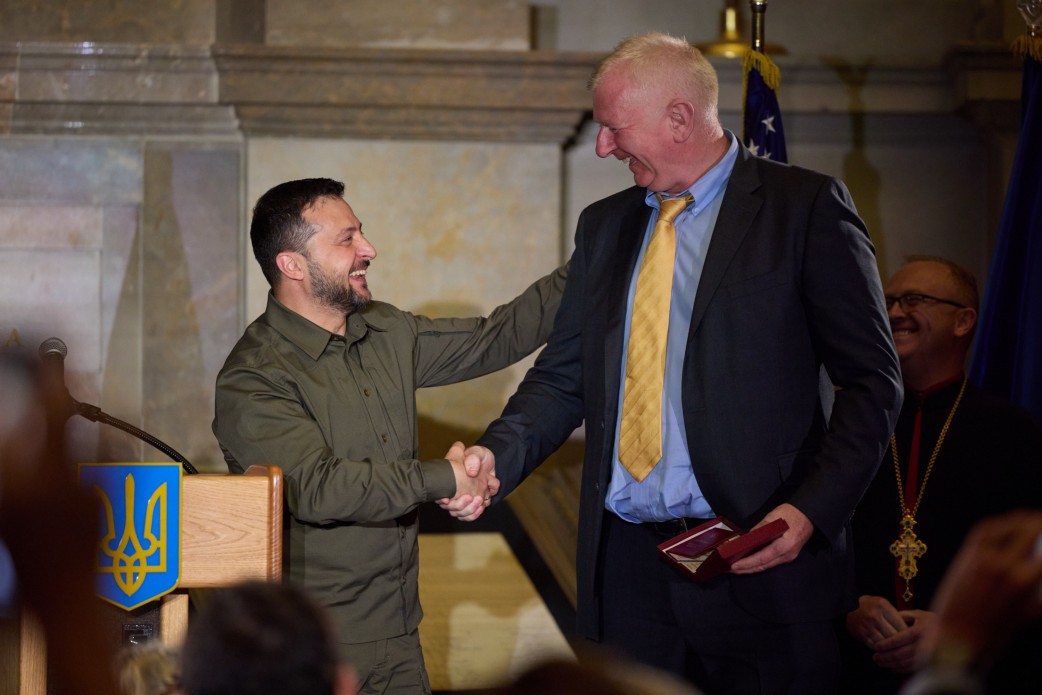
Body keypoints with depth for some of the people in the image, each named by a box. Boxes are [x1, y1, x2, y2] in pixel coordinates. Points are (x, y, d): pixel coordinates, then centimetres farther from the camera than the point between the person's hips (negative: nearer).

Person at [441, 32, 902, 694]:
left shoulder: (805, 206, -3)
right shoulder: (604, 224, 15)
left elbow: (872, 381, -5)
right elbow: (564, 376, 15)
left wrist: (811, 510, -16)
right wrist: (497, 454, -4)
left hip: (761, 559, -5)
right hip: (627, 559, 5)